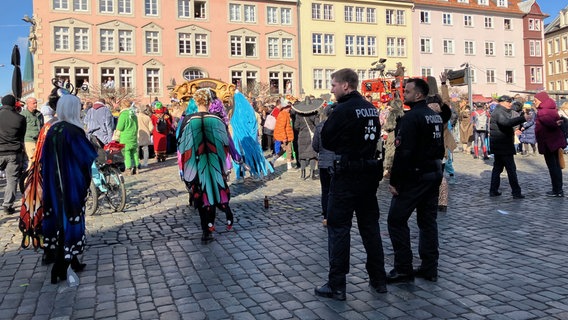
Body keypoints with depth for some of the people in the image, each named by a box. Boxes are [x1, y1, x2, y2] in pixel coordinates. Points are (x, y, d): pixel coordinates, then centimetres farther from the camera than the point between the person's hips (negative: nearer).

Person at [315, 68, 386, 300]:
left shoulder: (342, 110, -14)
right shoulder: (371, 108, 9)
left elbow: (326, 141, -8)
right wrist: (358, 148, 8)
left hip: (347, 175, -7)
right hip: (370, 173, 8)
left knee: (338, 228, 1)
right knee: (370, 225, 15)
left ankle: (336, 285, 7)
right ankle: (378, 280, 24)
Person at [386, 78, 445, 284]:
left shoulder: (411, 117, -16)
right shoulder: (436, 116, 13)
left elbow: (403, 151, -22)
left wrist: (394, 181, -18)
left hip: (414, 176, -9)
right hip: (434, 174, 9)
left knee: (397, 220, -1)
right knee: (428, 221, 13)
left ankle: (403, 270, 2)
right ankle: (429, 268, 19)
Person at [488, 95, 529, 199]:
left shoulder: (502, 112, 20)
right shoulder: (499, 112, -15)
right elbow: (506, 122, -34)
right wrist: (523, 118, -37)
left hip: (498, 146, 11)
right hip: (503, 145, -11)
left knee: (497, 167, 14)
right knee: (511, 169, -6)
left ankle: (493, 190, 17)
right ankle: (516, 192, -2)